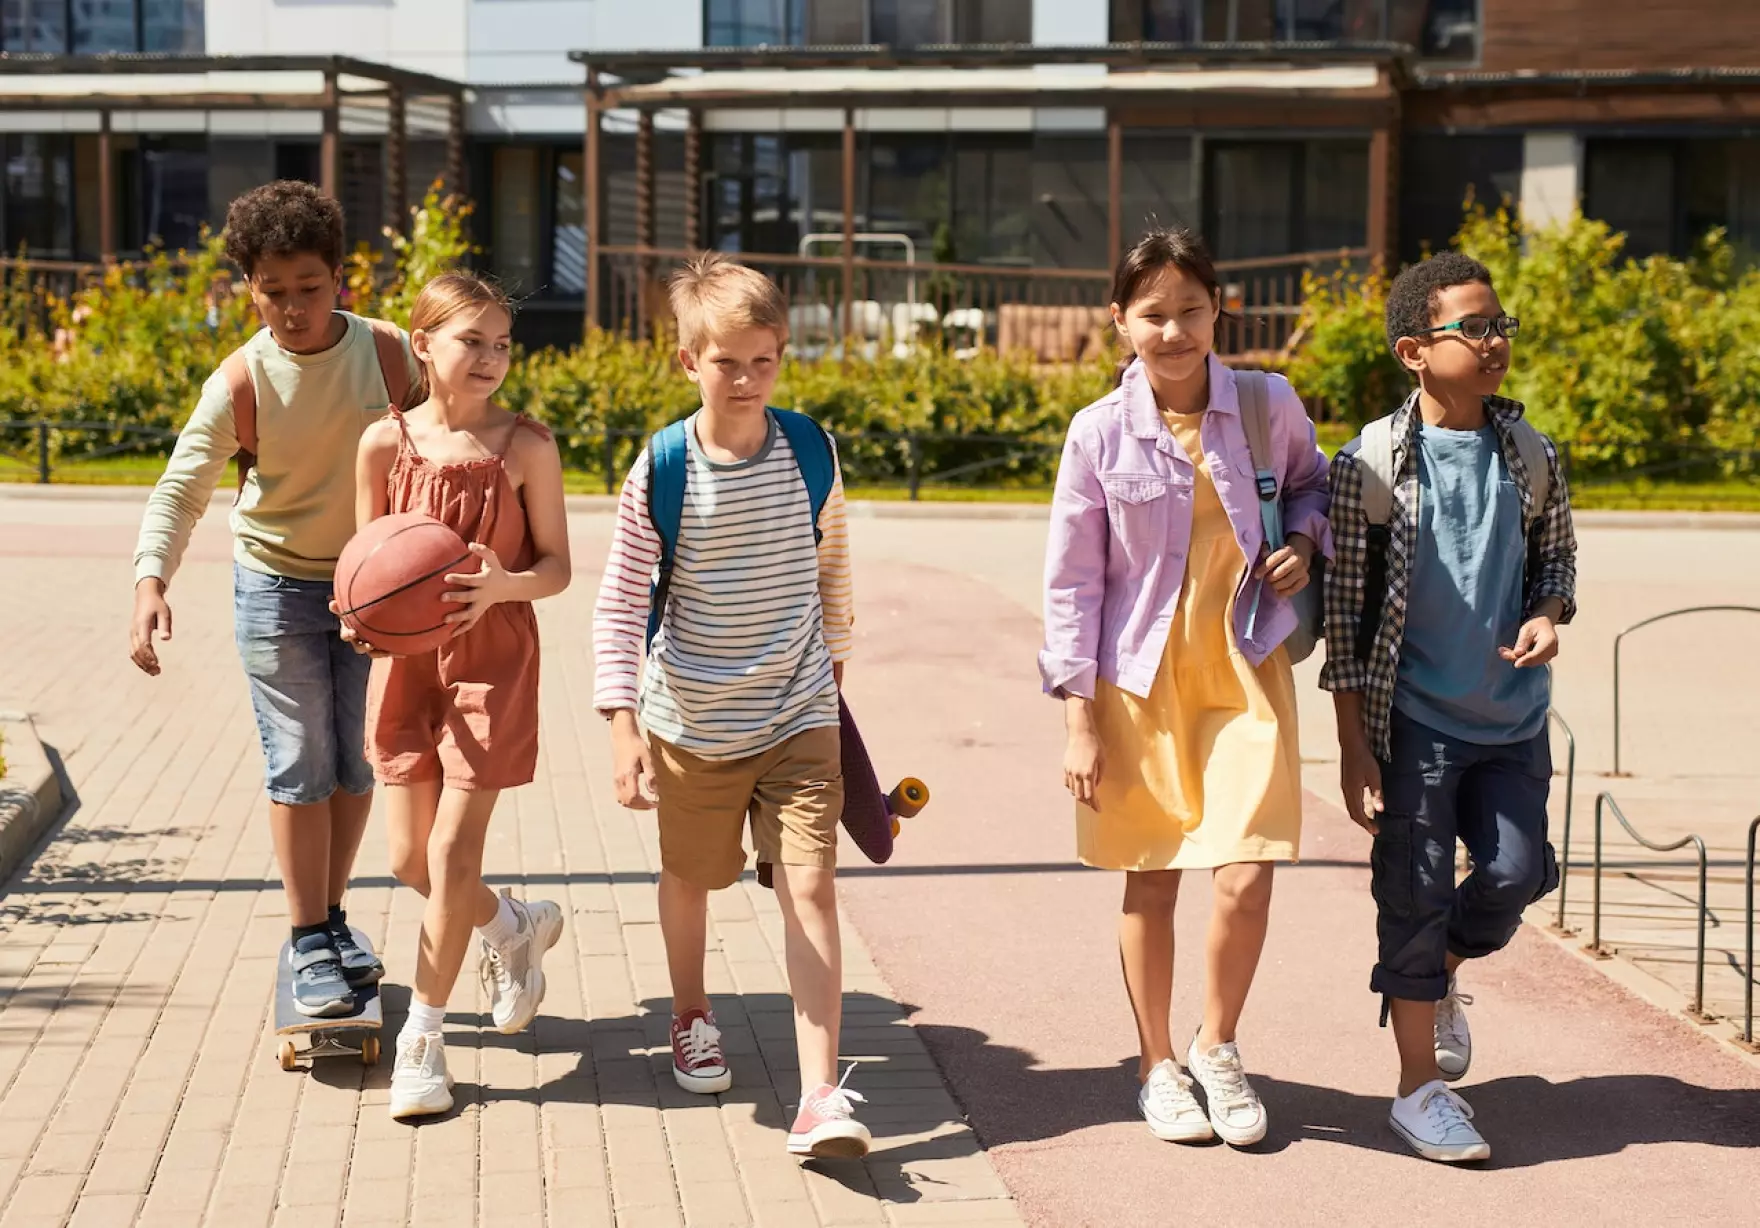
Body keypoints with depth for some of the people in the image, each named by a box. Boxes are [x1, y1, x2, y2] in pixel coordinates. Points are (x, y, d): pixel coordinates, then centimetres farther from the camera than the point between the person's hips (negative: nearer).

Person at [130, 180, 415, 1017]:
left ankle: (331, 914, 27)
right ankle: (308, 943, 11)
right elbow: (180, 489, -22)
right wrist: (151, 581, -38)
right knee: (300, 765, 0)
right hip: (279, 583, -2)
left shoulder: (388, 352, -12)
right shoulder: (242, 382, -17)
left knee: (358, 759, 9)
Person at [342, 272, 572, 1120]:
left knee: (453, 851, -5)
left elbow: (556, 566, -3)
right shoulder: (386, 443, -2)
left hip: (493, 656, -3)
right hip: (407, 656, 3)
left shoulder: (525, 446, -6)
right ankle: (515, 928, 37)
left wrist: (502, 584, -24)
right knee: (410, 858, 6)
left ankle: (422, 1037, 10)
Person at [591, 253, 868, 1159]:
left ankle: (820, 1098, -12)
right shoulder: (662, 471, -14)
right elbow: (619, 605, -11)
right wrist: (623, 723, -18)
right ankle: (691, 1018, 48)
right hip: (692, 721, 0)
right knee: (690, 877, 19)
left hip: (800, 716, 1)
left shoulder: (811, 450, -5)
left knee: (810, 887, -10)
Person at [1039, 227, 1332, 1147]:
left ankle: (1218, 1048, 20)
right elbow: (1071, 581, -2)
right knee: (1151, 881, 9)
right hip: (1141, 678, -1)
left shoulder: (1268, 406, -4)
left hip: (1247, 667, 1)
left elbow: (1312, 483, 19)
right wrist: (1080, 719, -4)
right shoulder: (1100, 433, -8)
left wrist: (1302, 541, -5)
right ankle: (1157, 1067, 29)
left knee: (1247, 877, -8)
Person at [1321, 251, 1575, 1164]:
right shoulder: (1374, 463, -10)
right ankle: (1420, 1084, 15)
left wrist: (1546, 616, -8)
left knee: (1515, 874, 0)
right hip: (1414, 719, -4)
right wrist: (1352, 746, -8)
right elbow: (1345, 611, -6)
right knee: (1415, 894, 1)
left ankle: (1436, 977, 33)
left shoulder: (1529, 454, 2)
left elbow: (1556, 557, 16)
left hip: (1512, 718, 4)